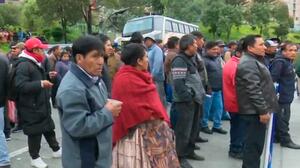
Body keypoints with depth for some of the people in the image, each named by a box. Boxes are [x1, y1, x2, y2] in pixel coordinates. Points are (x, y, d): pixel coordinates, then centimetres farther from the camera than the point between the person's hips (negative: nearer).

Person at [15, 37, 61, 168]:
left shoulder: (36, 64, 16)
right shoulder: (24, 65, -18)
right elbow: (20, 86, -28)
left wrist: (47, 80, 17)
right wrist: (40, 83, -32)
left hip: (41, 105, 9)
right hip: (31, 107, -9)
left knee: (49, 128, 18)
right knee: (35, 132, 1)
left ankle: (56, 150, 32)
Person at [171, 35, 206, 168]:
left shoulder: (189, 60, 17)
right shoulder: (179, 61, -15)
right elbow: (179, 83, -23)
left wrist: (197, 96, 16)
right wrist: (188, 98, -20)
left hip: (194, 100, 10)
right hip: (186, 101, -10)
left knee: (193, 128, 17)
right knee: (184, 130, -3)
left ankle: (189, 151, 30)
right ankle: (181, 157, 7)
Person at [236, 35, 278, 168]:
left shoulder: (254, 61, 18)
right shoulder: (248, 63, -17)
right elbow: (254, 90, -24)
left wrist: (264, 109, 25)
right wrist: (263, 110, -23)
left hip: (257, 110, 11)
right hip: (255, 112, -11)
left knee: (255, 144, 19)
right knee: (254, 145, -3)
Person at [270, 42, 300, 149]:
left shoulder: (289, 62, 15)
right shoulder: (279, 62, -18)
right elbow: (272, 78, -24)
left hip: (286, 97, 10)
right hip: (281, 97, -10)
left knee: (282, 118, 16)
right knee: (283, 119, -2)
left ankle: (278, 136, 26)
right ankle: (285, 140, 5)